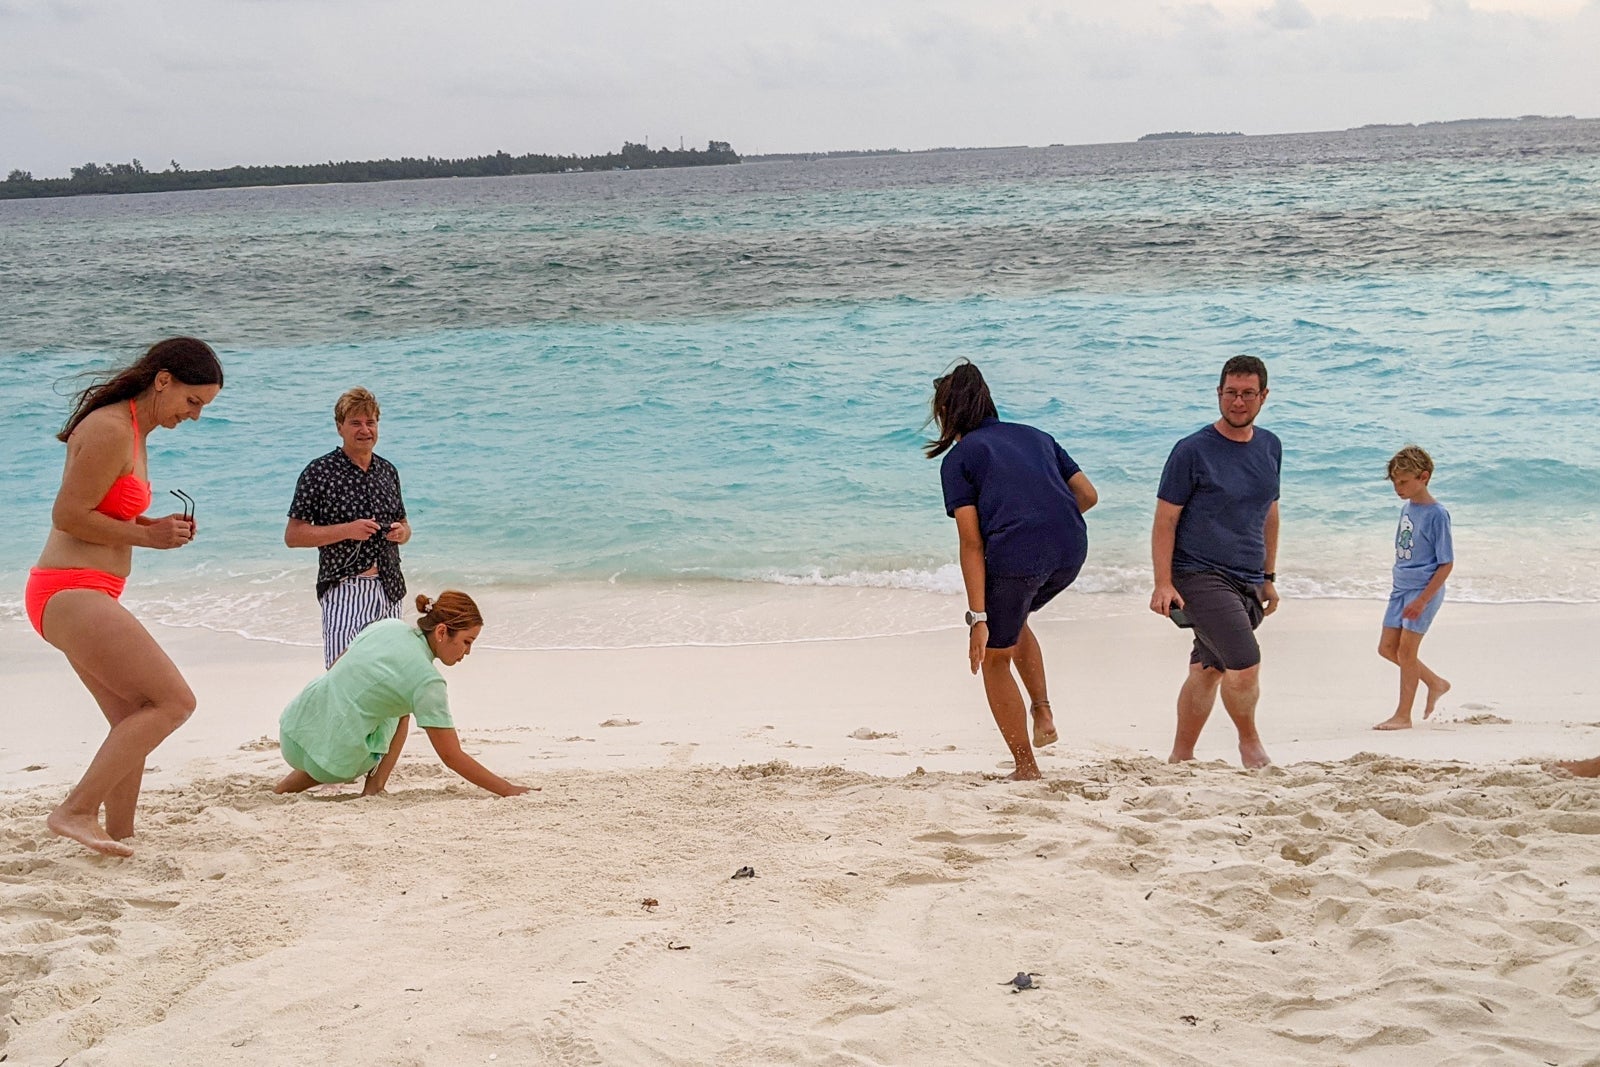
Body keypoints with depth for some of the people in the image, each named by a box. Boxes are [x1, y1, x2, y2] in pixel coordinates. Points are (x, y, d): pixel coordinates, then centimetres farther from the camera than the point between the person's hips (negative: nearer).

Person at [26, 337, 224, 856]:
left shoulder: (134, 431, 17)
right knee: (173, 702, -13)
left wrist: (159, 526, 6)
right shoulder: (111, 429, -15)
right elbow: (68, 515, -18)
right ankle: (77, 810, -13)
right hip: (71, 593, -11)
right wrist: (149, 536, -12)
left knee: (134, 722, 13)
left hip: (81, 597, 11)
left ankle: (117, 834, 18)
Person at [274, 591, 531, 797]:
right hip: (335, 759, -5)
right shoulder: (427, 682, -13)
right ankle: (374, 787, 8)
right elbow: (452, 757, -11)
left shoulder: (389, 625, 4)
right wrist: (509, 791, -7)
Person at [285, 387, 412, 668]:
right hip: (344, 590, -6)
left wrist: (402, 532, -1)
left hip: (389, 589, 6)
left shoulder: (388, 471, 13)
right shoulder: (319, 472, -5)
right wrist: (347, 530, -17)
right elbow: (293, 536, -7)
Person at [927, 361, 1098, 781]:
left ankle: (1026, 767, 17)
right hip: (1071, 550, 6)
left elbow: (971, 543, -2)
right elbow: (1088, 495, 17)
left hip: (1014, 557, -6)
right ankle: (1044, 714, 21)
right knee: (1011, 621, 34)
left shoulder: (959, 457, 7)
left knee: (995, 657, 15)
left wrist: (977, 617, -4)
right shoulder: (1036, 436, 23)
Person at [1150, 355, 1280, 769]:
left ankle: (1180, 758, 21)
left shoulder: (1270, 447, 10)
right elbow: (1165, 520, -7)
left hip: (1247, 581, 6)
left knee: (1208, 669, 10)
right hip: (1199, 576, -6)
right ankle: (1250, 743, 8)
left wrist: (1268, 577, 21)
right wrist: (1163, 583, -14)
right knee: (1245, 665, -16)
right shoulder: (1192, 451, -8)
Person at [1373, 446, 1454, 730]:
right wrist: (1405, 592, 18)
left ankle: (1403, 715, 5)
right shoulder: (1407, 508, 7)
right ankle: (1436, 683, 27)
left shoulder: (1436, 514, -16)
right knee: (1387, 647, 10)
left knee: (1406, 649, -5)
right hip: (1401, 588, 8)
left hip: (1424, 590, -8)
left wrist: (1422, 600, -19)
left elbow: (1446, 564, -15)